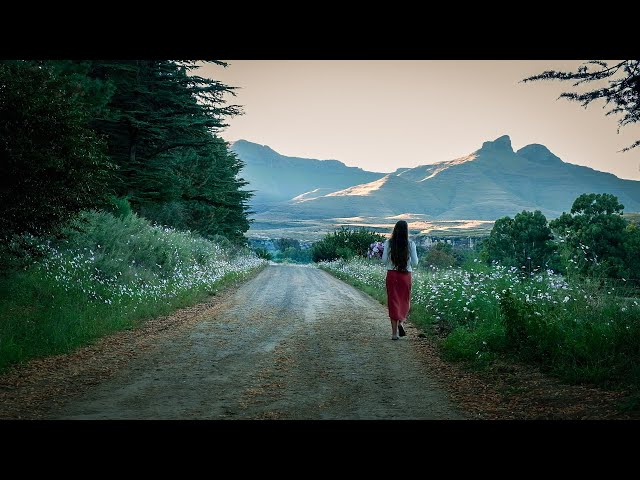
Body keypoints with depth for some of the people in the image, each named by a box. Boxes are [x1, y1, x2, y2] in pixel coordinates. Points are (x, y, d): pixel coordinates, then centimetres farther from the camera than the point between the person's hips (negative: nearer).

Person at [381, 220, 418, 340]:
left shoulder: (388, 243, -6)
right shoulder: (410, 244, -6)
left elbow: (384, 260, -5)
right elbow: (415, 262, -4)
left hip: (392, 275, 0)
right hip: (406, 275, 0)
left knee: (393, 301, 5)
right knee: (404, 300, 17)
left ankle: (394, 332, 2)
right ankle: (401, 322, -6)